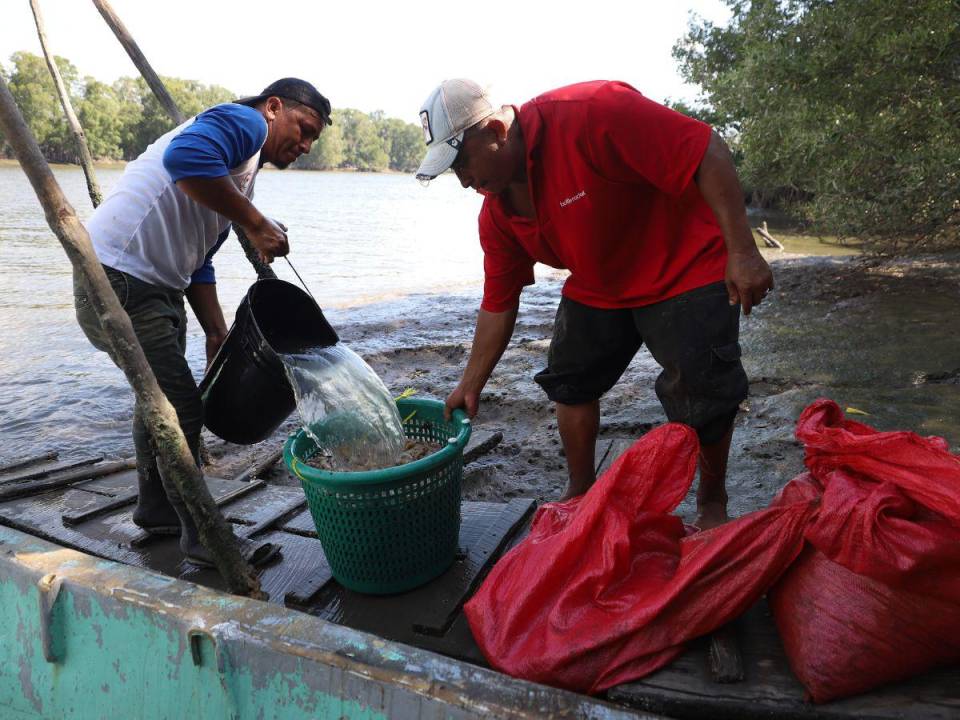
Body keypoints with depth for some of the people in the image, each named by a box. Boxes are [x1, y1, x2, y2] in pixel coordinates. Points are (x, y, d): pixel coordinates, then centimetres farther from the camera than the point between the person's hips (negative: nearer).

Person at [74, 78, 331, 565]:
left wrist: (217, 334, 13)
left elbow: (197, 259, 19)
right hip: (119, 281, -11)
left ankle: (156, 510, 41)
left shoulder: (243, 171, 21)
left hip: (156, 287, 11)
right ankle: (203, 538, 10)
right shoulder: (244, 122, -7)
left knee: (159, 399, 22)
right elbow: (186, 157, -31)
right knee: (180, 410, -5)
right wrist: (256, 223, -23)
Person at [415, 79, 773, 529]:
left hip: (685, 269, -6)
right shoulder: (496, 212, -7)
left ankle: (712, 502, 17)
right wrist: (471, 384, 4)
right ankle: (581, 493, 28)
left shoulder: (590, 113, -30)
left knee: (702, 397, -10)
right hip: (597, 287, 7)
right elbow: (497, 303, 1)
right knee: (569, 382, 8)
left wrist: (743, 251, -30)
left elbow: (706, 151, -28)